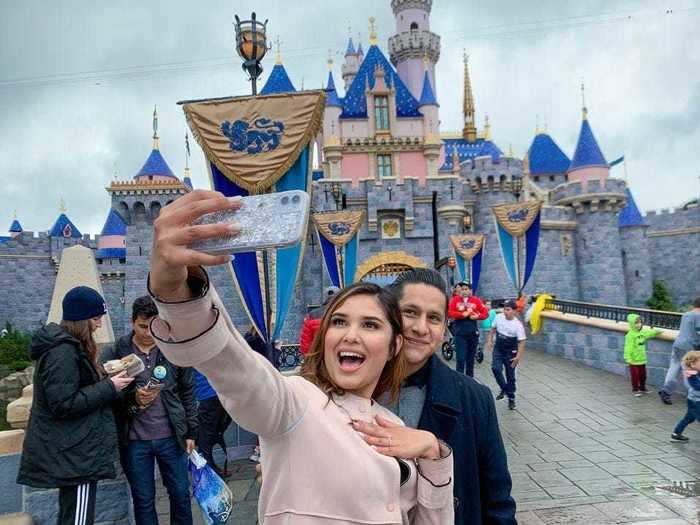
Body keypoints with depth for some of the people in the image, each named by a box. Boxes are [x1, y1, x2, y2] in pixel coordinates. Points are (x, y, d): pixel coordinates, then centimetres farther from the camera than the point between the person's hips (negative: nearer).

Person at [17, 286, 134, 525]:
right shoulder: (63, 351, -20)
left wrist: (105, 378, 6)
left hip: (69, 451, 11)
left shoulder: (66, 345, 11)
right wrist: (109, 387, -18)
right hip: (73, 454, -11)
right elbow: (64, 404, -24)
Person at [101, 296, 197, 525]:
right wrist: (133, 398, -21)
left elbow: (188, 393, 4)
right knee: (143, 500, 13)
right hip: (134, 440, -1)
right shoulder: (114, 354, -6)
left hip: (171, 437, 1)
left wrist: (190, 432, 5)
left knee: (180, 494, 13)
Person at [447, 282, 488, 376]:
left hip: (473, 332, 2)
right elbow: (449, 313, -10)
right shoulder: (455, 299, -1)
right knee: (461, 358, -5)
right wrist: (462, 314, -18)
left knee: (471, 358, 13)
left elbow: (485, 313, 4)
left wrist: (477, 316, -14)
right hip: (460, 333, -2)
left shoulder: (476, 300, 2)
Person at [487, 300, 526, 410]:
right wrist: (490, 340, 2)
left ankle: (511, 398, 20)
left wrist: (518, 357, -25)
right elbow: (493, 329, 11)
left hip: (510, 352, -3)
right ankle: (504, 389, 10)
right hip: (498, 349, 3)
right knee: (495, 368, -15)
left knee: (510, 376, 5)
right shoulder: (498, 317, -7)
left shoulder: (518, 325, -19)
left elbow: (521, 342, -19)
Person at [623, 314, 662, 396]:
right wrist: (628, 358, -23)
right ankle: (635, 390, 14)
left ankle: (642, 388, 33)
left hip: (642, 359, 7)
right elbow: (628, 347, -20)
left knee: (643, 374, 17)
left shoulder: (642, 333, 7)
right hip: (634, 360, -7)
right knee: (635, 375, 2)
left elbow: (649, 333, 31)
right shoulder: (630, 335, -17)